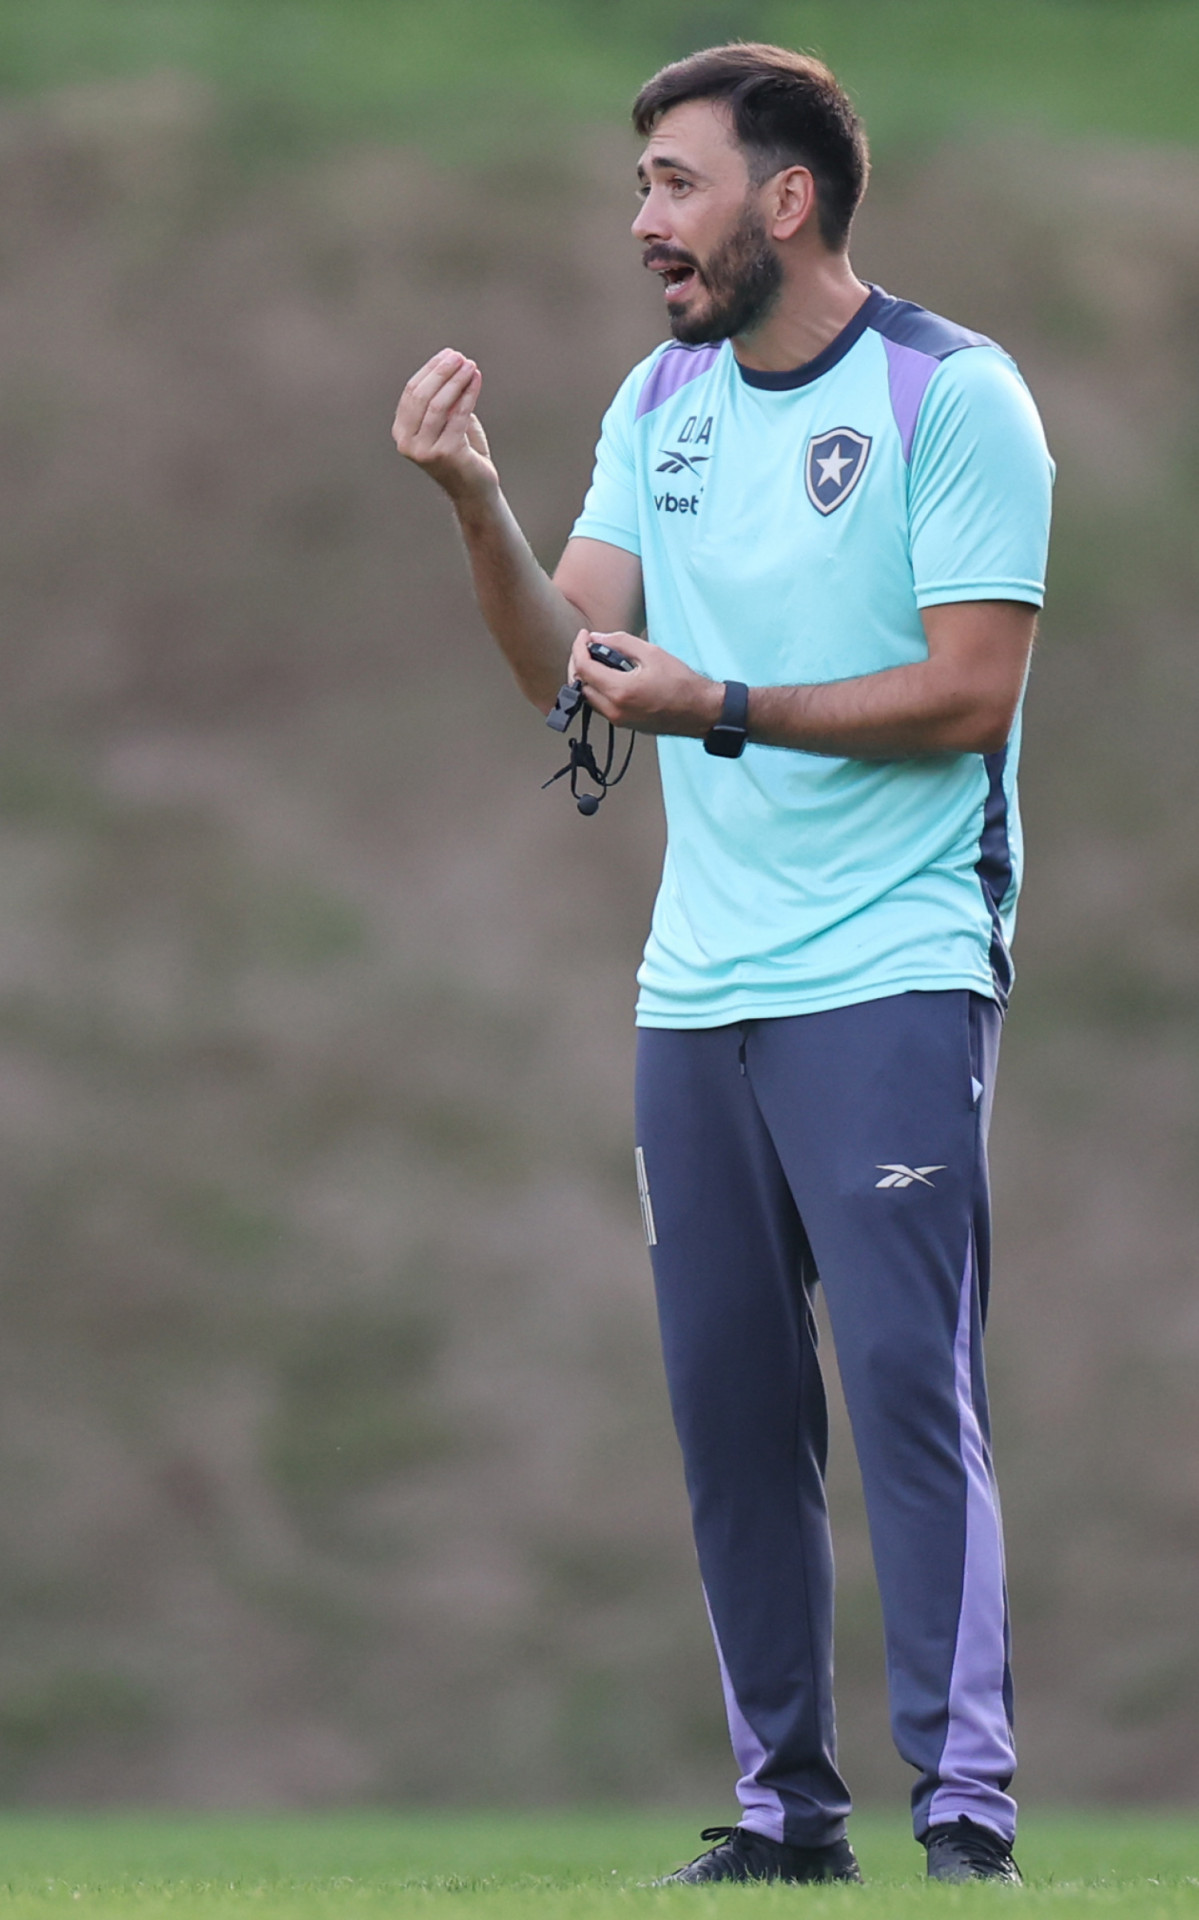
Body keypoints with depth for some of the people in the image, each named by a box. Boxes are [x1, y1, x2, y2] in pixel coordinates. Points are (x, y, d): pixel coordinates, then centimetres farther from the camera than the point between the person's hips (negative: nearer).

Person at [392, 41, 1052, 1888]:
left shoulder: (954, 396, -7)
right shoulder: (662, 400, 14)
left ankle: (966, 1801, -12)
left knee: (905, 1373, -13)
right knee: (727, 1399, 6)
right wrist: (477, 504, -8)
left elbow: (971, 694, -13)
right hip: (694, 979, 7)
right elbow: (564, 661, 8)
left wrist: (723, 709, -20)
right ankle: (785, 1800, 12)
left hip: (889, 976, -7)